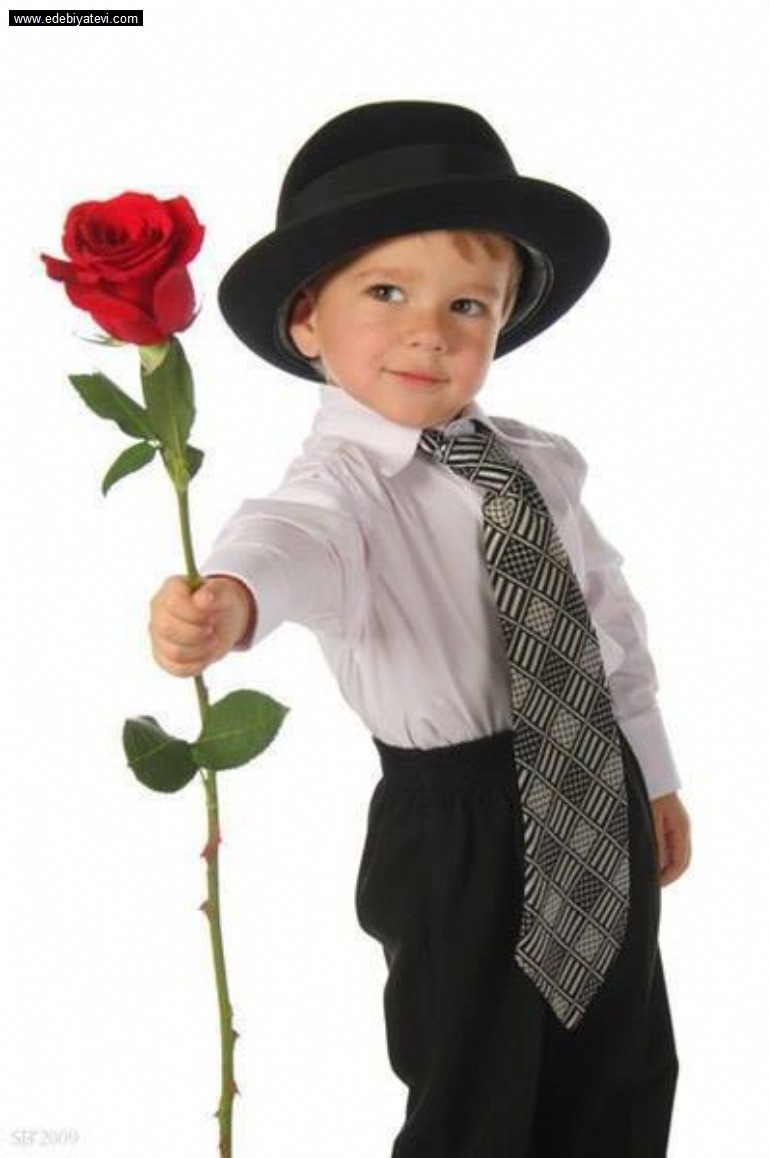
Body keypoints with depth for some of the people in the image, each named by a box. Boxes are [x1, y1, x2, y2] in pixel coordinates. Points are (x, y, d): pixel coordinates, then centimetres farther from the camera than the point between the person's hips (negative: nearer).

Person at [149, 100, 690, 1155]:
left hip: (603, 804, 6)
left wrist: (653, 773, 18)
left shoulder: (537, 462, 0)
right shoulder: (343, 481, -18)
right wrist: (230, 599, -66)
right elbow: (295, 538, -42)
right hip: (461, 830, -6)